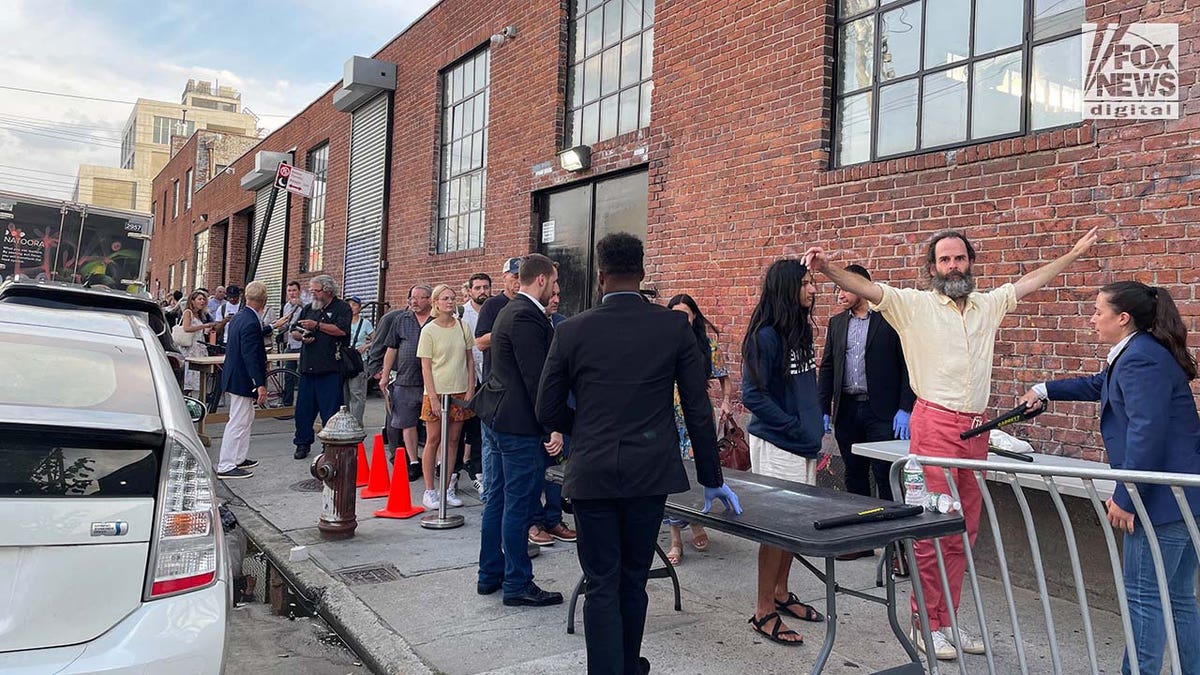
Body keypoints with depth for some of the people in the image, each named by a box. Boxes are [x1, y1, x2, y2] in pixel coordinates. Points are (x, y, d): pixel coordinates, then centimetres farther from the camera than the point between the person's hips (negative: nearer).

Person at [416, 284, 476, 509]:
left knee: (453, 440, 9)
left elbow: (470, 361, 10)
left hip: (460, 392, 3)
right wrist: (433, 397, -12)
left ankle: (448, 489, 18)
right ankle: (429, 491, 9)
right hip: (437, 392, -3)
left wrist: (470, 389, 2)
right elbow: (426, 367, -6)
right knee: (433, 440, 2)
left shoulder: (463, 327, 5)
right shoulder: (429, 330, -4)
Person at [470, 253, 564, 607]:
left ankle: (490, 574, 28)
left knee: (497, 499, 17)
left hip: (496, 418, 11)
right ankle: (517, 584, 10)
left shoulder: (511, 311, 15)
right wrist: (554, 427, -19)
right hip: (519, 424, -11)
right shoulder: (527, 317, -18)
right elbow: (536, 377, -22)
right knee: (519, 505, 0)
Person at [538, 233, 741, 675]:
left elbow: (547, 410, 0)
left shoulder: (572, 331, -5)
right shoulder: (674, 327, -4)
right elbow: (698, 409, -2)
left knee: (602, 586, 7)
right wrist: (711, 479, 7)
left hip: (591, 473, -1)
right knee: (633, 582, 17)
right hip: (650, 472, 1)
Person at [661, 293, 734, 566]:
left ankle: (696, 524, 27)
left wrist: (726, 403, -7)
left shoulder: (708, 344, 4)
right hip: (667, 419, 1)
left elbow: (724, 380, 9)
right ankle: (676, 540, 10)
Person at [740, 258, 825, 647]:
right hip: (775, 444, -8)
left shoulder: (802, 330, 10)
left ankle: (781, 594, 30)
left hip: (803, 443, 8)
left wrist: (816, 428, 11)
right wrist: (795, 426, -16)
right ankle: (764, 612, 10)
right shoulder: (766, 336, -16)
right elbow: (753, 396, -18)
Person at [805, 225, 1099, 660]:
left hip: (975, 428, 6)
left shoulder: (988, 305, 14)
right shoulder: (915, 305, -3)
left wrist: (1074, 253, 31)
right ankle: (927, 625, 7)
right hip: (935, 425, -6)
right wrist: (827, 270, -32)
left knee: (964, 529, 10)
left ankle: (948, 620, 20)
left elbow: (1029, 282, 26)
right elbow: (869, 289, -16)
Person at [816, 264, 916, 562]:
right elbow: (827, 367, 13)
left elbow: (907, 365, -6)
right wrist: (822, 409, 8)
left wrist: (905, 409, -12)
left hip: (882, 412, -5)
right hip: (846, 411, 5)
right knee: (854, 477, 12)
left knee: (886, 478, -3)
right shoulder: (836, 323, 11)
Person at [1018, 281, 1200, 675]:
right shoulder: (1139, 353, 16)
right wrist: (1045, 391, 45)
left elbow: (1146, 433, -25)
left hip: (1163, 496, -11)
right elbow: (1098, 385, 35)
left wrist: (1125, 496, -21)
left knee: (1144, 598, -2)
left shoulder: (1141, 358, -18)